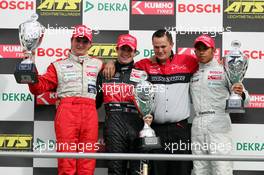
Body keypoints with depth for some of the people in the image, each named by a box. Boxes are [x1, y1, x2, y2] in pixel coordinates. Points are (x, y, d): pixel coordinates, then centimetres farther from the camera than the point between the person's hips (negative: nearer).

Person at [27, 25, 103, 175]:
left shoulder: (97, 64, 24)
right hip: (66, 110, -1)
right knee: (67, 162, -9)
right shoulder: (59, 65, 20)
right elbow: (39, 87, 12)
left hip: (90, 112, 1)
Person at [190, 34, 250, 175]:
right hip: (197, 125, 5)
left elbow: (244, 98, -1)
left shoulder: (224, 70, 1)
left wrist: (241, 94, -22)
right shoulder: (193, 73, 15)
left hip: (218, 123, -5)